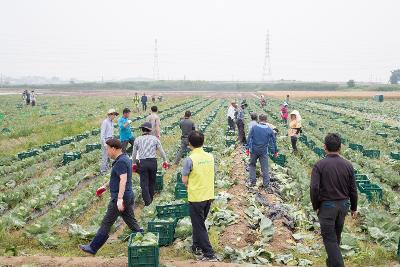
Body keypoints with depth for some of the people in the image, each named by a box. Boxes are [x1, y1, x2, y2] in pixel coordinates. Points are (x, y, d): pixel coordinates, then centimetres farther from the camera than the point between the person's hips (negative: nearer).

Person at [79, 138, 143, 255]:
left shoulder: (120, 162, -18)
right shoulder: (124, 159, 14)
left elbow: (123, 179, -28)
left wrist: (120, 199, -33)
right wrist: (105, 186, 35)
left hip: (119, 198, -9)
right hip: (129, 197, 9)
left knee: (106, 224, 3)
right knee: (132, 222, 11)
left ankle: (93, 248, 14)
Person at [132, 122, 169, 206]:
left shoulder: (137, 139, 3)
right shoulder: (154, 139, 2)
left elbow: (134, 153, 9)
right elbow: (161, 151, 5)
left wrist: (134, 162, 24)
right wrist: (165, 160, 19)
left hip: (142, 163, -1)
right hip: (153, 162, 1)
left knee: (144, 183, 4)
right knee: (152, 181, 17)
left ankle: (147, 201, 0)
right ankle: (151, 198, 28)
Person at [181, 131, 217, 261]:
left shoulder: (190, 159, -16)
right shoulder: (210, 157, 0)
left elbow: (184, 179, -10)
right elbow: (210, 174, 9)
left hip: (196, 197, -6)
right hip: (208, 195, 6)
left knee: (199, 226, 4)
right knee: (199, 222, 23)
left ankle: (209, 254, 3)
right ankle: (197, 247, 34)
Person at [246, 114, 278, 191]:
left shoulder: (254, 128, -6)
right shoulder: (269, 130, -2)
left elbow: (249, 138, -5)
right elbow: (273, 141, 5)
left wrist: (248, 148, 3)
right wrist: (275, 151, 16)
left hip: (254, 150, 0)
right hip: (264, 151, 0)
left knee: (252, 165, 18)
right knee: (265, 168, 7)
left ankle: (252, 182, 14)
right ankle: (266, 185, 10)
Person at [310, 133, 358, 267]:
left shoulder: (319, 165, -15)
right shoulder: (348, 165, -3)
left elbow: (314, 188, -20)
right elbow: (353, 190, 1)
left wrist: (315, 206, -6)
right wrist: (354, 208, 13)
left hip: (327, 206, -5)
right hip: (343, 205, 5)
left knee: (329, 237, 4)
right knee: (336, 235, 21)